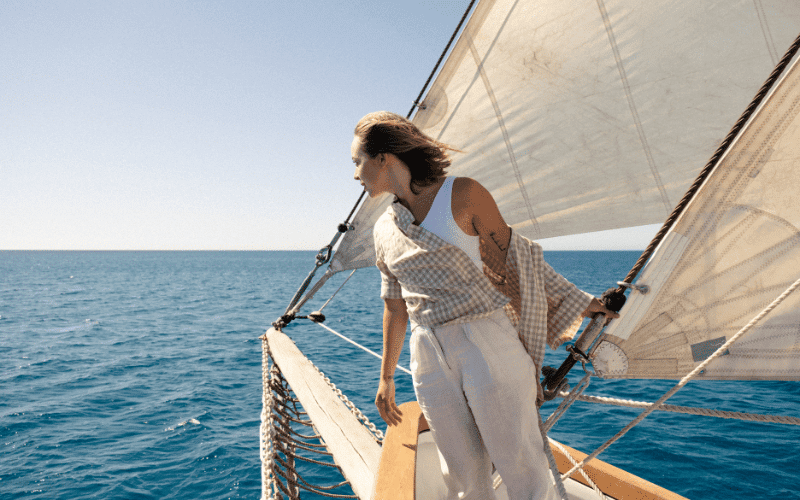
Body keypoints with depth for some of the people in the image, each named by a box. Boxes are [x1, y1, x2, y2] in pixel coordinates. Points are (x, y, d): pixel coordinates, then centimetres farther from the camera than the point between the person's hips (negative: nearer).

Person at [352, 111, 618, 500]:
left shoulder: (462, 195, -5)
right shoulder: (384, 230, 10)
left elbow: (509, 261, 1)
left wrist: (576, 303, 5)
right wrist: (386, 378, 23)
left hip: (487, 347, -4)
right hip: (430, 361, 5)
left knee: (522, 467, 1)